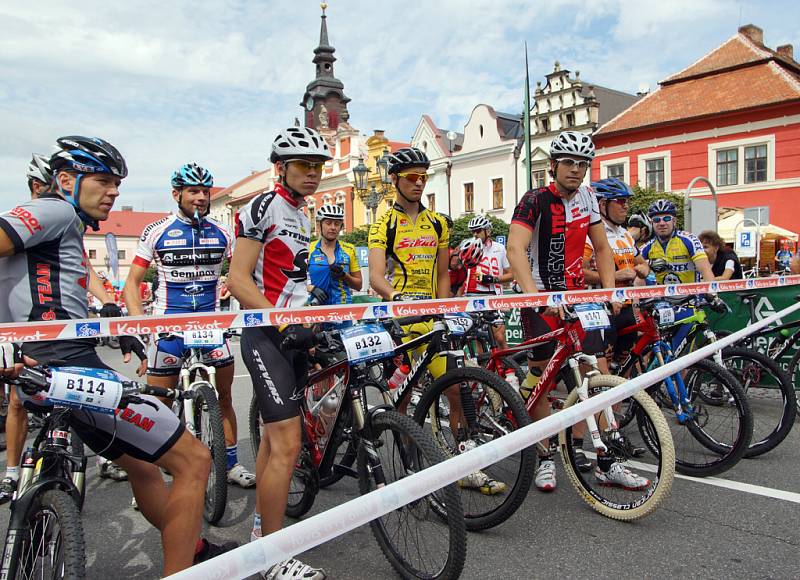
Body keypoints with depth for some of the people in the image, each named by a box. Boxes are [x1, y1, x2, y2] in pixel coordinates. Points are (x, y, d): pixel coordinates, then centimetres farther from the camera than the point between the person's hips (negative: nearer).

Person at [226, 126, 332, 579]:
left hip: (295, 333, 9)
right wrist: (282, 322, -26)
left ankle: (261, 527, 31)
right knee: (288, 444, -12)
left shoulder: (303, 217, 16)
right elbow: (238, 279, -17)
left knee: (274, 435, 16)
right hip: (266, 334, -9)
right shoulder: (263, 207, -10)